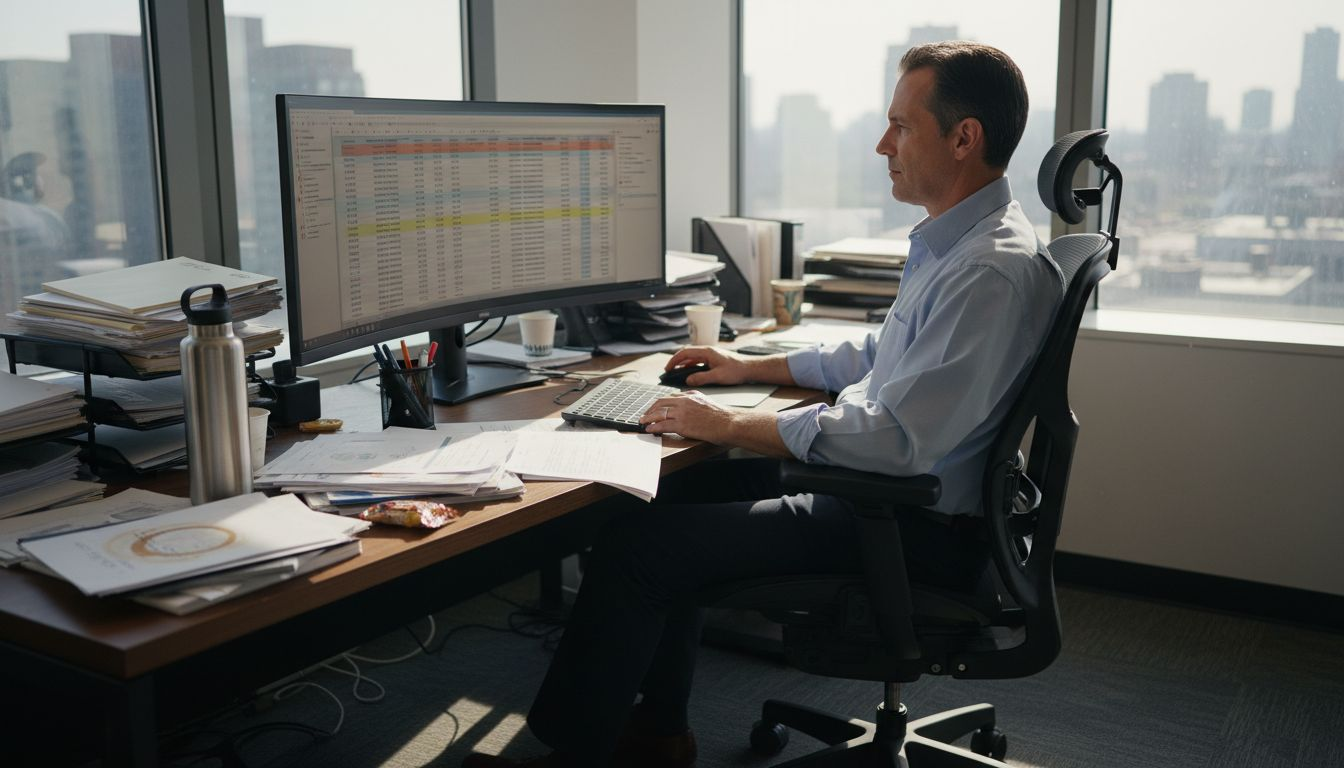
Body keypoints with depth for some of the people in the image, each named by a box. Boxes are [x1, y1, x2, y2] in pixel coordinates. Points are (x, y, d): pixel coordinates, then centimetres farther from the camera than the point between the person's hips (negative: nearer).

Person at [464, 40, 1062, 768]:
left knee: (636, 544, -12)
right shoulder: (951, 240, 10)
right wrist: (752, 367, 20)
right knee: (667, 494, 13)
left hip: (915, 526, -10)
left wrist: (726, 424, -21)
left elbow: (892, 439, -28)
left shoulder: (996, 270, -23)